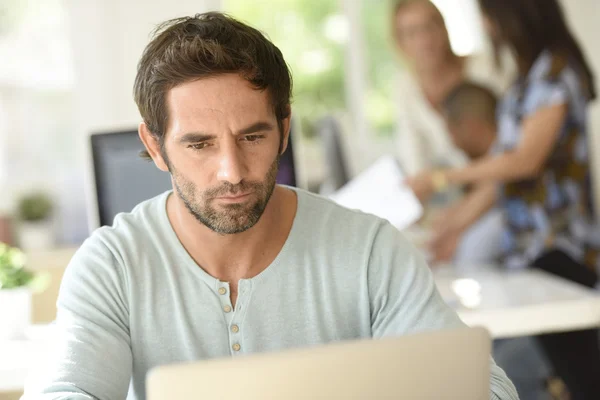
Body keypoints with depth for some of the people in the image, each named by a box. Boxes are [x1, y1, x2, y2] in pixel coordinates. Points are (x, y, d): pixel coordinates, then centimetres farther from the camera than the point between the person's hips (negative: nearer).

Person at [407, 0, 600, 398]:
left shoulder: (555, 70, -10)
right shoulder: (531, 72, 16)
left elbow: (526, 159, -15)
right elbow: (506, 163, 18)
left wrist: (443, 178, -9)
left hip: (557, 246, -9)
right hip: (529, 242, 9)